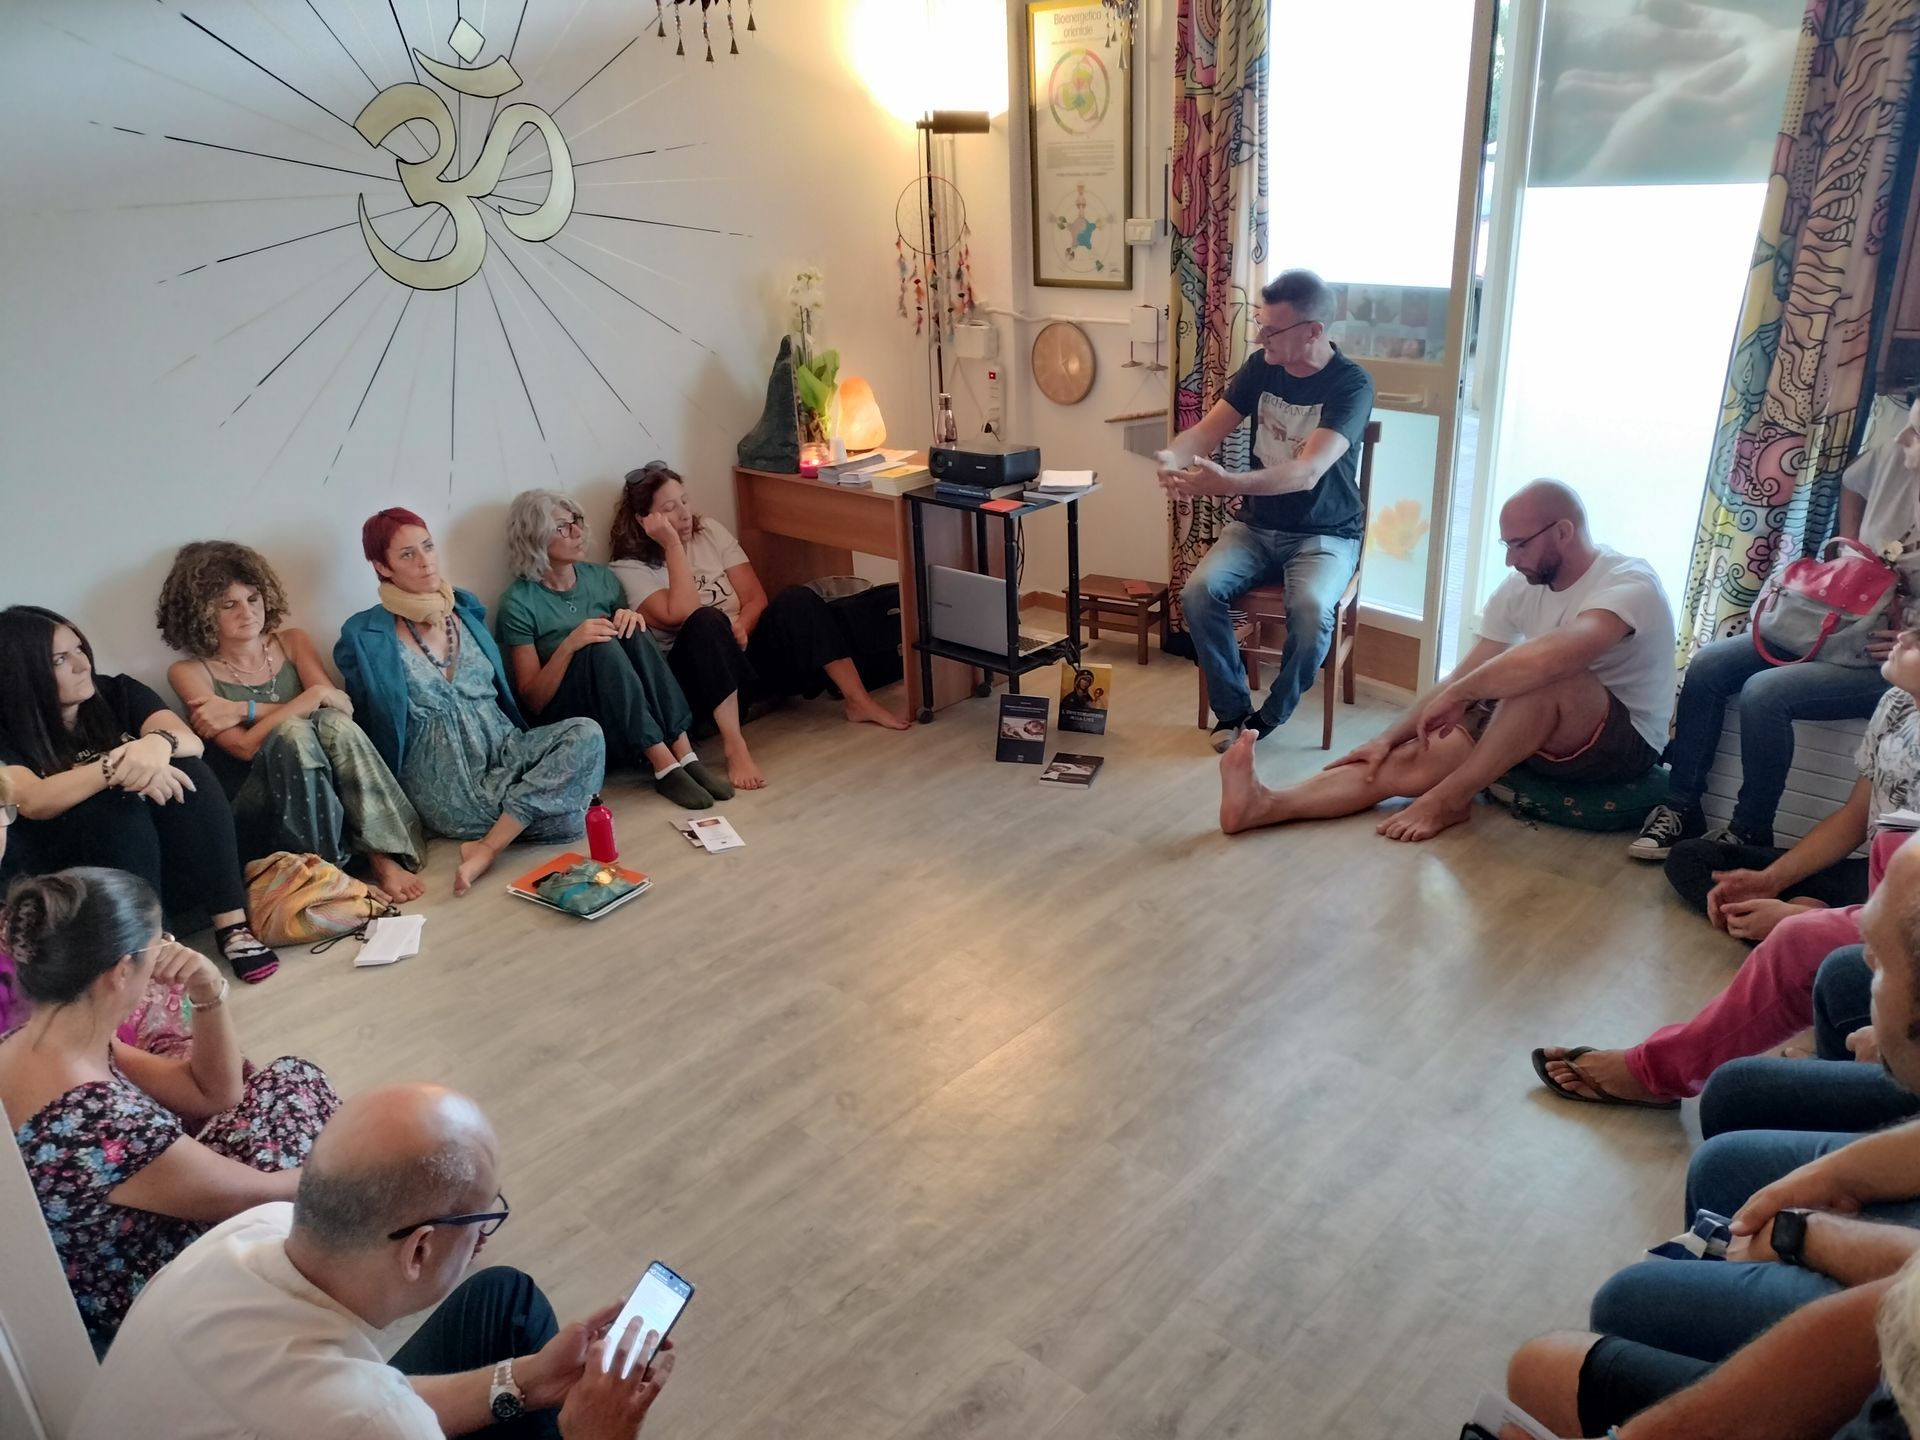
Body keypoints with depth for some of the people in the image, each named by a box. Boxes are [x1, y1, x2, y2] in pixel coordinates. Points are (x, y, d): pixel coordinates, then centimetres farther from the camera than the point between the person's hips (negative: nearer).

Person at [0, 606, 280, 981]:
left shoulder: (117, 693, 3)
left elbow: (192, 741, -14)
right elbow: (33, 801, -25)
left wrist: (159, 743, -38)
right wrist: (113, 768, -40)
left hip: (166, 857, 3)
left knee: (183, 768, -23)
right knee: (115, 802, -30)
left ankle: (232, 926, -27)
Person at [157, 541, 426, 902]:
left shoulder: (292, 642, 9)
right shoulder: (191, 672, -1)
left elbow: (344, 708, -7)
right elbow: (246, 747, -16)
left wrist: (246, 710, -13)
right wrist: (314, 696, -21)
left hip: (325, 789, 3)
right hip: (255, 810, -3)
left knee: (332, 722, -27)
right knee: (291, 731, -31)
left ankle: (383, 856, -32)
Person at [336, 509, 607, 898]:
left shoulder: (466, 609, 12)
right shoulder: (364, 638, -3)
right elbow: (367, 723, 3)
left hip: (503, 748, 6)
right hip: (444, 780, -6)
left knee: (586, 734, -28)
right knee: (568, 819, -31)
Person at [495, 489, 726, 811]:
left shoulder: (601, 578, 8)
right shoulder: (520, 603, -6)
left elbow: (634, 643, 15)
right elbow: (532, 701, -9)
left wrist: (632, 617, -8)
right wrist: (569, 645, -24)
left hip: (632, 711, 4)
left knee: (630, 632, -23)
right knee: (602, 647, -30)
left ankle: (685, 755, -32)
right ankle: (665, 767, -36)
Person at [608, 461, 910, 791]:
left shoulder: (709, 531, 6)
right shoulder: (629, 569, -7)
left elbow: (756, 598, 2)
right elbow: (681, 615, -23)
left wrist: (740, 627, -20)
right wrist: (673, 545, -20)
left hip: (747, 652, 5)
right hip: (696, 673, -5)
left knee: (796, 599, -19)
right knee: (707, 621, -36)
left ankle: (858, 702, -16)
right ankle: (735, 747, -42)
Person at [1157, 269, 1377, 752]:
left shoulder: (1351, 384, -17)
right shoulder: (1261, 367, 0)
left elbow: (1307, 472, -30)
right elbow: (1207, 430, -1)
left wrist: (1228, 484, -46)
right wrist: (1171, 457, -26)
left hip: (1325, 534, -4)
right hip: (1256, 525, 5)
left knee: (1311, 609, -33)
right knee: (1198, 592, -22)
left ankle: (1269, 717, -9)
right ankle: (1232, 709, -4)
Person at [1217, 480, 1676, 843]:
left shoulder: (1629, 582, -23)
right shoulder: (1520, 589, 1)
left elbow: (1556, 654, -43)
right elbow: (1462, 678, 2)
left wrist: (1457, 696, -32)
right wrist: (1389, 736, -7)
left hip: (1625, 742, -7)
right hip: (1541, 733, 7)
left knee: (1547, 675, -38)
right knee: (1403, 762, -14)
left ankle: (1445, 801, -25)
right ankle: (1267, 805, -29)